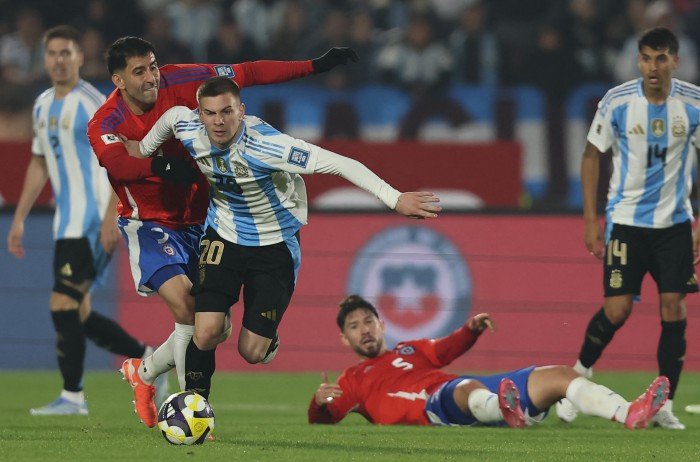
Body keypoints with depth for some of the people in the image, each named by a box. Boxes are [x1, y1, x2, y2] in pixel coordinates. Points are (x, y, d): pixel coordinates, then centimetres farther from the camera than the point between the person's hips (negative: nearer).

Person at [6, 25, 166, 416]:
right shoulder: (44, 105, 15)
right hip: (68, 222, 9)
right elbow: (39, 164, 25)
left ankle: (73, 396, -9)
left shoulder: (92, 103, -10)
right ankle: (149, 358, 22)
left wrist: (111, 217, -22)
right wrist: (19, 218, 21)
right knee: (79, 314, 8)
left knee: (63, 305, -14)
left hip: (92, 221, -9)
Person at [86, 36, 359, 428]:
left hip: (198, 220, 5)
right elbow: (115, 161, -40)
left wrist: (315, 67, -8)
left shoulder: (179, 83, -9)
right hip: (150, 225, -5)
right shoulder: (105, 124, -18)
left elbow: (247, 74, -6)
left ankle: (143, 371, 25)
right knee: (189, 310, -24)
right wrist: (160, 165, -59)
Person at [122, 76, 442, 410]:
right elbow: (172, 114, 10)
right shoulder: (188, 128, -17)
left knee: (252, 353, -3)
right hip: (223, 235, 3)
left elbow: (339, 164, -33)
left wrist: (395, 199, -38)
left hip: (275, 244, -3)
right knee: (206, 333, -15)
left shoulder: (265, 145, -31)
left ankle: (268, 337, 35)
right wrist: (143, 149, 25)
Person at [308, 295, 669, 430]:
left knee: (560, 375, -9)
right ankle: (508, 414, -80)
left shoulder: (410, 349, 39)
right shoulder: (352, 379, 27)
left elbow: (446, 349, 22)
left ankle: (630, 415, -30)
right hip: (433, 407, -6)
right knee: (469, 387, -43)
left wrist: (471, 329, 0)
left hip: (477, 393, 6)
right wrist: (319, 402, -11)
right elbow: (322, 419, 14)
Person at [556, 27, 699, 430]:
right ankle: (580, 375, 18)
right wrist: (591, 220, 0)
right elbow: (592, 155, 3)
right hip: (626, 219, -1)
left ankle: (664, 405, 5)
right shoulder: (617, 102, -8)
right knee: (617, 310, -8)